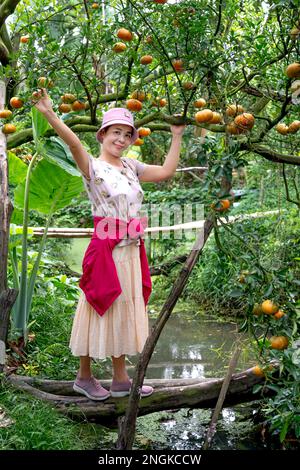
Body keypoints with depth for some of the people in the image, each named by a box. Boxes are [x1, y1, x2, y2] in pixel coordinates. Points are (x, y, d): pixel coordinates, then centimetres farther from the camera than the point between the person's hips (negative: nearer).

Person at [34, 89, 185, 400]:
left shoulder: (130, 166, 11)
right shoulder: (93, 167, -9)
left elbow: (166, 172, 10)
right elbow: (74, 143, -27)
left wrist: (176, 137, 15)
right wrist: (50, 115, -42)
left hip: (131, 249, 7)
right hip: (105, 249, -7)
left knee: (123, 310, 13)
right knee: (100, 310, 4)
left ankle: (120, 378, 26)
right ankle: (84, 376, 22)